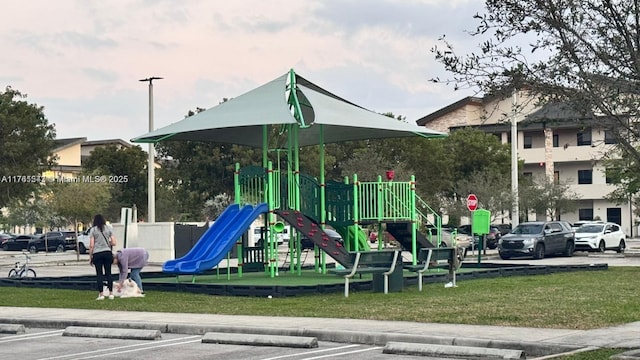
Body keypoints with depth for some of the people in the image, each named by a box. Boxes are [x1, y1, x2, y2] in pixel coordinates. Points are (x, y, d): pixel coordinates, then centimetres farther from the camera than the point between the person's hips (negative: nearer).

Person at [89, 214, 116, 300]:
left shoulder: (93, 230, -1)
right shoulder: (108, 229, 6)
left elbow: (91, 245, -5)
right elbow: (114, 243, 2)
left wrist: (90, 257, 2)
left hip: (97, 253, -2)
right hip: (107, 253, 2)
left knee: (99, 274, 2)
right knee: (108, 273, 8)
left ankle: (101, 294, 0)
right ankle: (111, 293, 8)